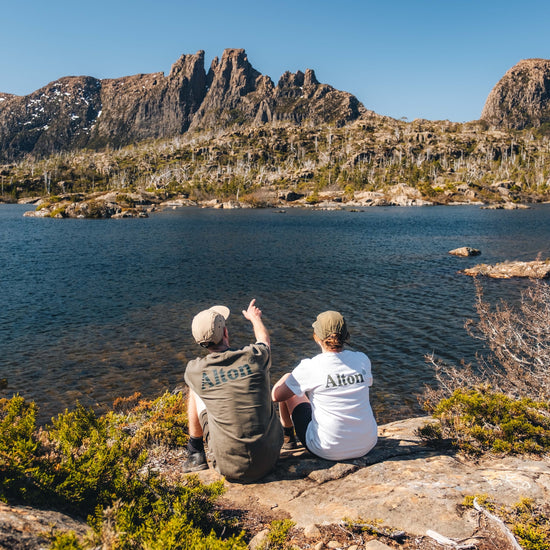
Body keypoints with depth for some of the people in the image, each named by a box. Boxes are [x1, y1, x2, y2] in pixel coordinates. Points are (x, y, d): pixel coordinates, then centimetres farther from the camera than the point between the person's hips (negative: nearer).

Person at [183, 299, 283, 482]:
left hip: (230, 467, -1)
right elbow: (264, 339, 16)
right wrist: (255, 318, 37)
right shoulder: (253, 357, -12)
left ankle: (196, 455, 27)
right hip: (269, 459, 1)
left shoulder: (194, 371, -11)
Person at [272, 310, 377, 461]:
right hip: (367, 445, 4)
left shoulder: (310, 367, -18)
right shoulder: (363, 359, -6)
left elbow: (276, 395, -5)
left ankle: (287, 436, 41)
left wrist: (291, 376, 16)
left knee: (289, 391, 14)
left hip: (328, 451, -4)